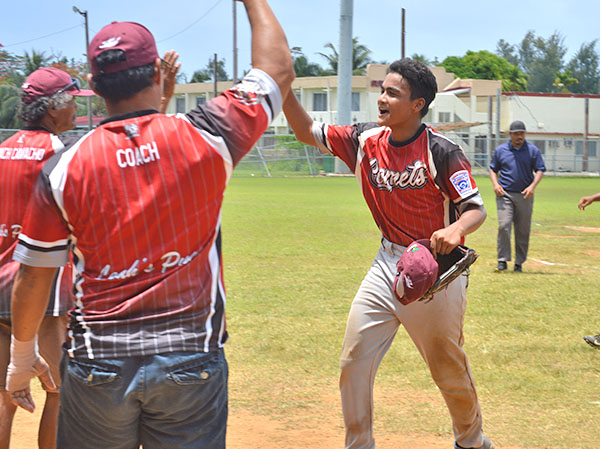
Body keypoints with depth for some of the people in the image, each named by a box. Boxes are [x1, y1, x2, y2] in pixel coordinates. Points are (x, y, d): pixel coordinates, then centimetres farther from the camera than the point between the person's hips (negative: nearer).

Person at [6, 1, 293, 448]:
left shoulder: (63, 168, -3)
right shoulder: (206, 138, -6)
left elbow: (32, 280, 4)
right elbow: (278, 70, 9)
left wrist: (23, 357, 18)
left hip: (96, 364, 1)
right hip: (192, 357, 0)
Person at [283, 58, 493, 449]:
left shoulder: (441, 151, -16)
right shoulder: (366, 141, 0)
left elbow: (476, 209, -15)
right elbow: (308, 131, 5)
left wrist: (456, 230, -37)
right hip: (388, 265, 5)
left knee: (449, 369, 8)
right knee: (354, 363, 0)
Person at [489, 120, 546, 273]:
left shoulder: (533, 150, 5)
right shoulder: (500, 150, 8)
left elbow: (540, 170, 2)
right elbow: (493, 169, 16)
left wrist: (532, 186, -14)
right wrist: (495, 184, -3)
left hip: (525, 195, 1)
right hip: (505, 194, 0)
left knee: (523, 230, 2)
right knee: (504, 226, -13)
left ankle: (519, 263, 11)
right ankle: (502, 261, -9)